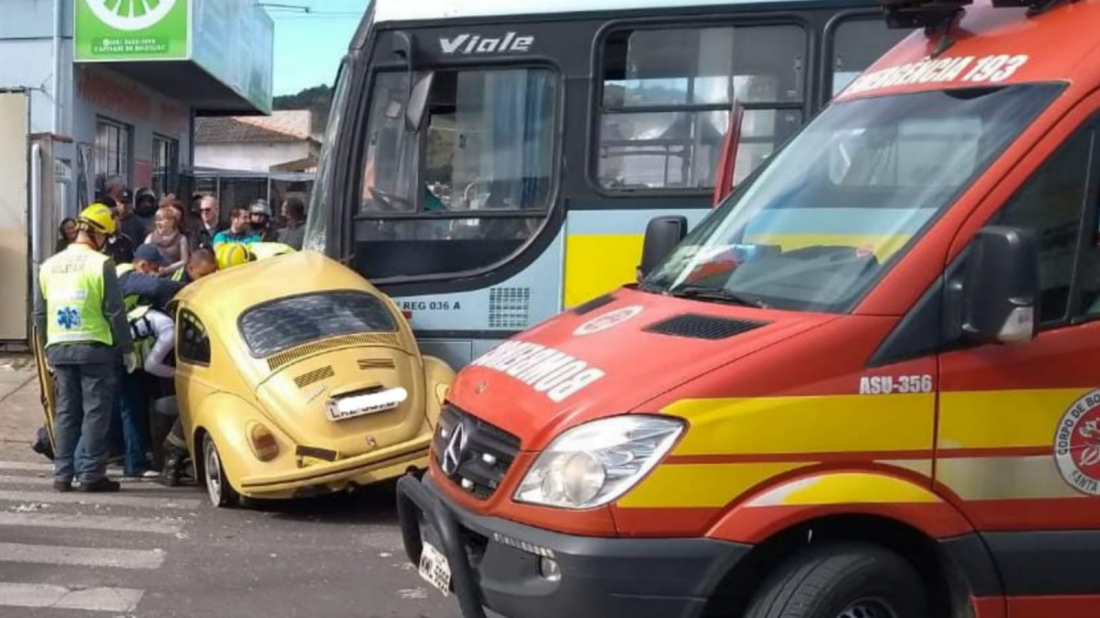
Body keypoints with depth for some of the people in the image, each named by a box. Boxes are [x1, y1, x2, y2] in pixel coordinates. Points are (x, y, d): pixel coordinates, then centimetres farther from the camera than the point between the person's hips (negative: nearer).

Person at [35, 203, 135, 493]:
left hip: (59, 348, 6)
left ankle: (62, 474, 13)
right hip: (94, 347, -5)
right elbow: (115, 312, -10)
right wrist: (127, 349, -2)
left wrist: (48, 349, 25)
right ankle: (92, 474, 1)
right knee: (95, 412, 1)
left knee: (65, 412, 12)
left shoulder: (49, 265, 10)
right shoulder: (100, 264, -9)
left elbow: (39, 314, 15)